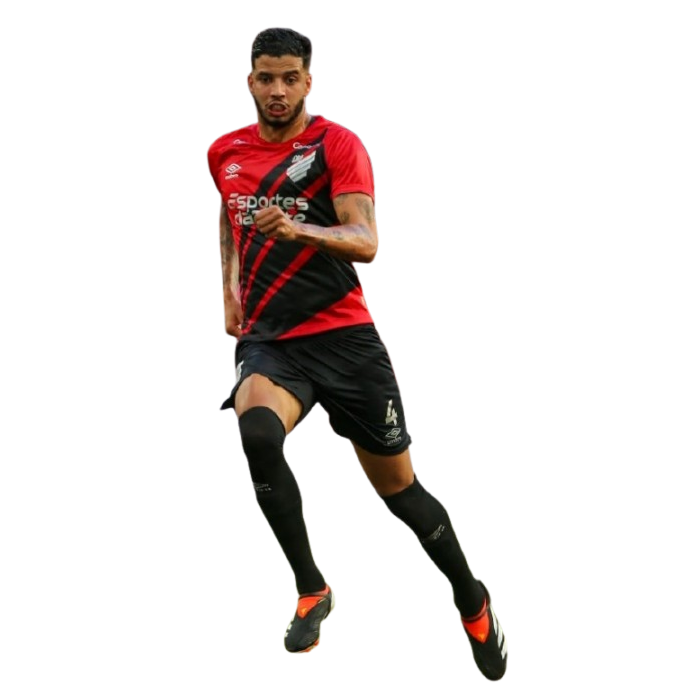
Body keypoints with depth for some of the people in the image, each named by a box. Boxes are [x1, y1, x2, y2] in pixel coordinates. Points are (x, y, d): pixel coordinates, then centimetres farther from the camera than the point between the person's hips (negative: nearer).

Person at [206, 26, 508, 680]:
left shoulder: (338, 145, -7)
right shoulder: (225, 152, 9)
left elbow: (366, 243, -19)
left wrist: (298, 230, -36)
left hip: (343, 334, -2)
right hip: (267, 338, 2)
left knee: (397, 484, 4)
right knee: (256, 430, -33)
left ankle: (475, 607, 29)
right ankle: (312, 590, -18)